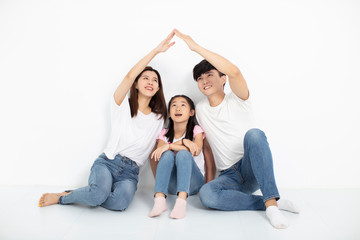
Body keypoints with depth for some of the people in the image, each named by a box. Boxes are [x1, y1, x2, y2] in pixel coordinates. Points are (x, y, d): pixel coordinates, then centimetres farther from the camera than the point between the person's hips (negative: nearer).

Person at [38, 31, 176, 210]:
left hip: (130, 173, 3)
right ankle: (62, 197, -3)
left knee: (119, 203, -31)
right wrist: (156, 51, -17)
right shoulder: (122, 105, 2)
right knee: (99, 194, -35)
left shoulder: (159, 118, 12)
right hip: (107, 162, -2)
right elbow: (130, 75, -14)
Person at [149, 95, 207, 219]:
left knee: (183, 154, -29)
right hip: (172, 184, 2)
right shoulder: (164, 133, 8)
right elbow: (159, 151, -14)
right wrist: (183, 141, -26)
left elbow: (196, 150, -20)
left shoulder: (196, 130, 2)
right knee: (167, 154, -26)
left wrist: (169, 146, -25)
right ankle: (159, 200, -41)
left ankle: (181, 201, -46)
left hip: (193, 182, -1)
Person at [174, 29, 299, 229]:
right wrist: (210, 178, 10)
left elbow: (234, 72, -25)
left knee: (253, 133, -36)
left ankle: (271, 202, -33)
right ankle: (271, 203, -20)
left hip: (253, 169, -3)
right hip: (229, 176, 3)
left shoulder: (237, 100, -3)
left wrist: (197, 47, -25)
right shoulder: (200, 109, 12)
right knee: (206, 194, -32)